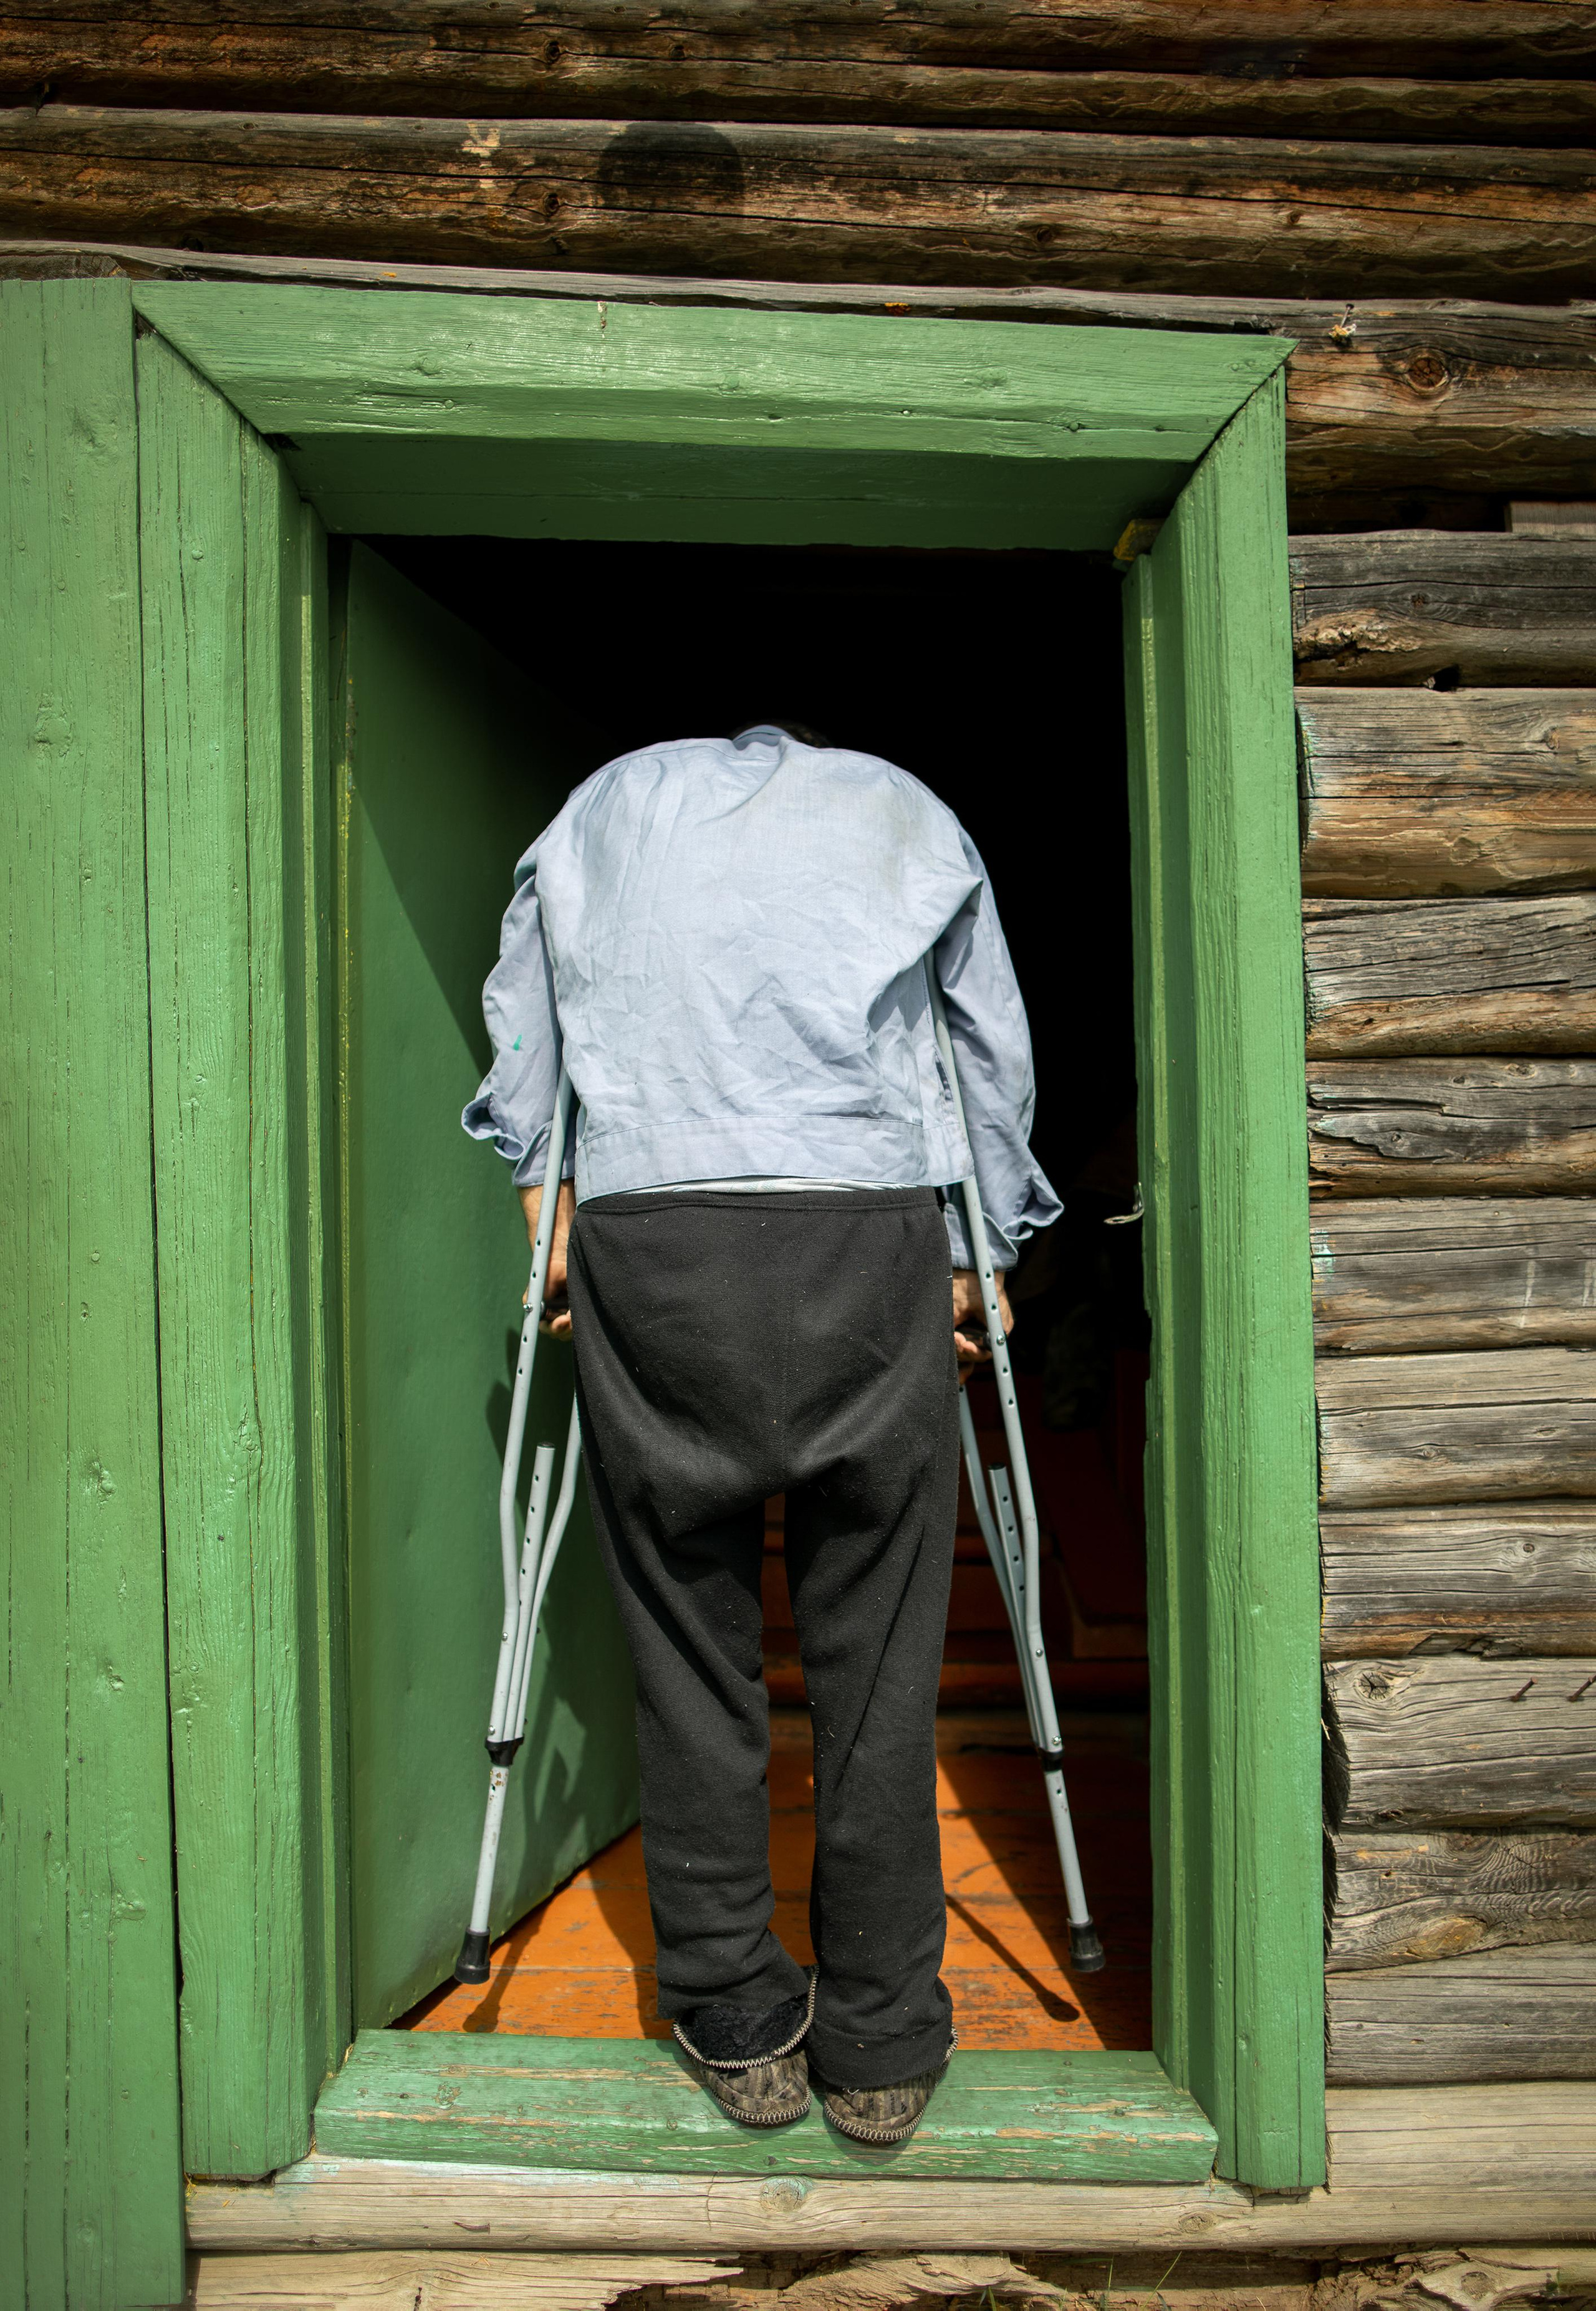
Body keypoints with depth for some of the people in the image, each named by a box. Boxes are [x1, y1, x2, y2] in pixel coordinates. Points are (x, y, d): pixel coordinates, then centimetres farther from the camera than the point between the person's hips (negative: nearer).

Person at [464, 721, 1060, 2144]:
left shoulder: (605, 801, 26)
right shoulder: (908, 808, 23)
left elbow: (520, 1018, 23)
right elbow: (997, 1054, 22)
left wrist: (546, 1190, 23)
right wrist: (981, 1259, 27)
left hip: (643, 1242, 1)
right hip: (871, 1238, 0)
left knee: (689, 1642, 10)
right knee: (877, 1655, 8)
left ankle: (738, 2026, 22)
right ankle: (881, 2049, 19)